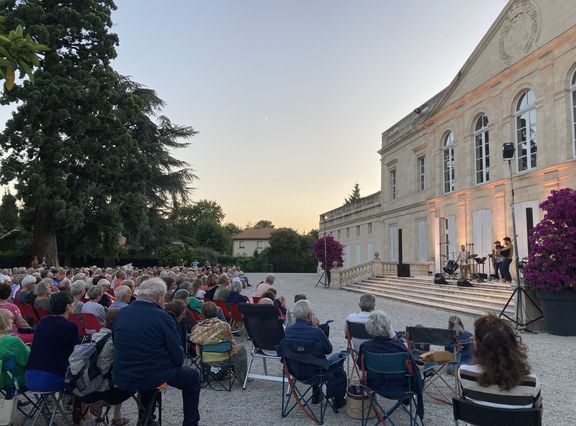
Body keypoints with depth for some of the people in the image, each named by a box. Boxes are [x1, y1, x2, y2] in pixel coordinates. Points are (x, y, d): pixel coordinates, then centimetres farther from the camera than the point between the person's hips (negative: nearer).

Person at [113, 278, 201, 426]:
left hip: (121, 378, 6)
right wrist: (177, 362, 9)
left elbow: (116, 343, 13)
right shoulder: (163, 317, -16)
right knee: (192, 376, 16)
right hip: (152, 378, -6)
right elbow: (178, 355, -13)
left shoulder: (121, 313, 1)